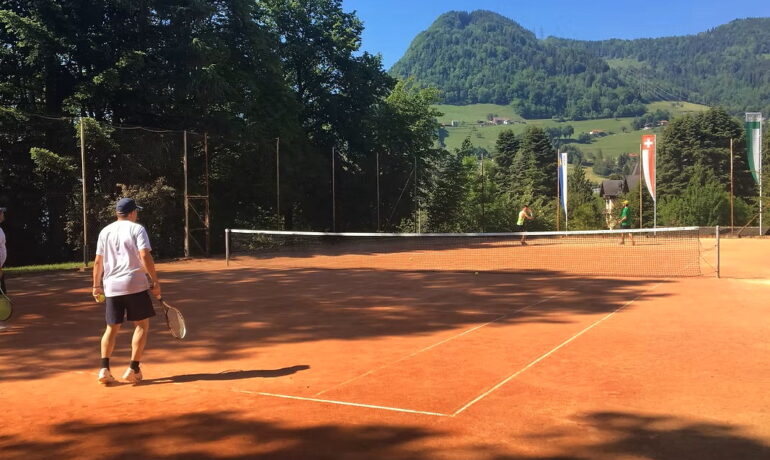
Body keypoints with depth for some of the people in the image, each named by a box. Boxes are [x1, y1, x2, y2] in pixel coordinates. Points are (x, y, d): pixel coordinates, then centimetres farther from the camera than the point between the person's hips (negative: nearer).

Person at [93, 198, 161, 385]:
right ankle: (133, 369, 2)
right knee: (142, 325, 6)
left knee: (112, 328, 12)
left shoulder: (105, 231, 11)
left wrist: (96, 285, 20)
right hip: (135, 285, -5)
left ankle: (104, 369, 2)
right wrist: (156, 282, -10)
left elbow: (98, 261, 11)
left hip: (111, 287, 5)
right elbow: (145, 257, -13)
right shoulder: (137, 229, -3)